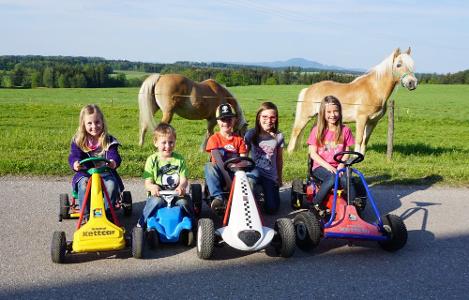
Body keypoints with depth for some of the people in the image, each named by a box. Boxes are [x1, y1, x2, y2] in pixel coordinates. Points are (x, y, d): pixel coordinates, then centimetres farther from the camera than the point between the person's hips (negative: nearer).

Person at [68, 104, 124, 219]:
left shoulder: (108, 140, 4)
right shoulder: (78, 141, 6)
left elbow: (114, 155, -10)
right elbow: (74, 156, -7)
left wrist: (113, 162, -36)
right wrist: (75, 163, -32)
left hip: (105, 172, 0)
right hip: (85, 172, 0)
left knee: (112, 184, -30)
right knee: (83, 185, -32)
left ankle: (108, 212, -15)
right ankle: (86, 214, -20)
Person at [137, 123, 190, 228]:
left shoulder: (179, 159, 6)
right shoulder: (152, 160, 2)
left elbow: (184, 179, -1)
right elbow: (147, 183, -2)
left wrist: (181, 186, -26)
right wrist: (152, 187, -27)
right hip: (158, 194, -1)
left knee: (184, 202, -29)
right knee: (157, 201, -33)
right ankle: (141, 224, -12)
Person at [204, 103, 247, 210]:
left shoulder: (239, 139, 7)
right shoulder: (214, 139, -1)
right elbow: (218, 160, -14)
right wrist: (227, 178, -26)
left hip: (235, 173, 2)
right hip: (220, 174, -1)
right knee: (209, 166, -35)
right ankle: (218, 197, -37)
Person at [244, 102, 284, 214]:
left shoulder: (278, 136, -1)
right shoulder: (251, 134, -6)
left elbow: (279, 159, 9)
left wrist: (279, 178, 15)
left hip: (271, 176, 2)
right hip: (254, 171, -1)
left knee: (271, 209, -3)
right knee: (256, 173, -39)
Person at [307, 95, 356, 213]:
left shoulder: (345, 130, 5)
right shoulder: (317, 130, -1)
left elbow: (347, 151, 7)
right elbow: (313, 153, -4)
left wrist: (341, 164, -12)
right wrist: (328, 166, -15)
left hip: (338, 166, 2)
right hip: (321, 166, -2)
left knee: (345, 179, -31)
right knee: (332, 178, -33)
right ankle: (316, 205, -17)